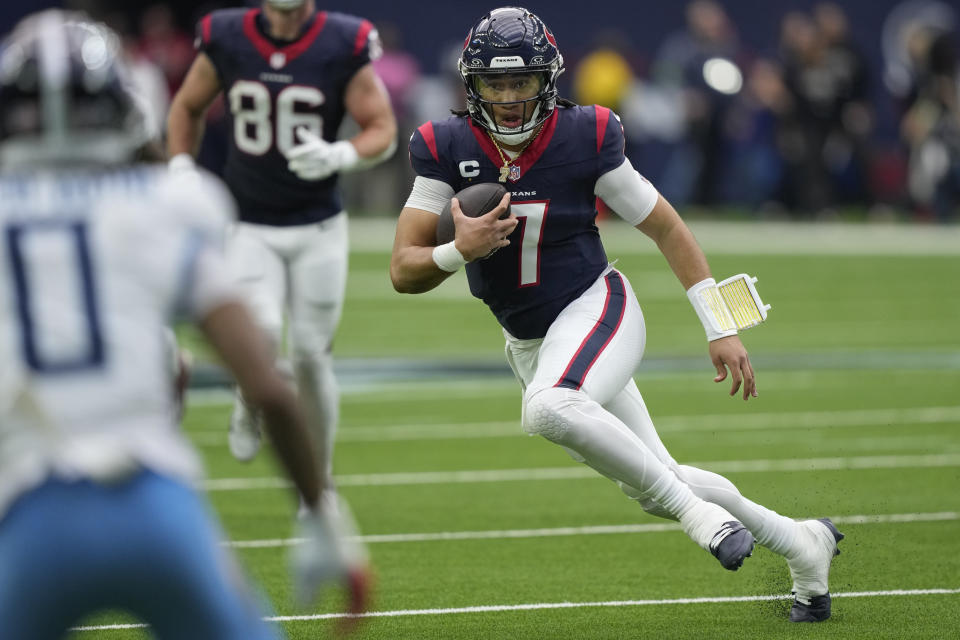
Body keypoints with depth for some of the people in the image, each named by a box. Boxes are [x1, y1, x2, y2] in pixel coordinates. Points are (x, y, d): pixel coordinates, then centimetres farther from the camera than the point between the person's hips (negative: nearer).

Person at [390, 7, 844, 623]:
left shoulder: (585, 139, -14)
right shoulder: (448, 151, -9)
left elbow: (667, 228, -3)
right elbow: (404, 271, -10)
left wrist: (722, 329, -3)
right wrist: (460, 252, -32)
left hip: (597, 309, -4)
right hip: (532, 343, 4)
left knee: (548, 409, -37)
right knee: (653, 485, 9)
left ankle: (695, 509, -22)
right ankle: (801, 543, 28)